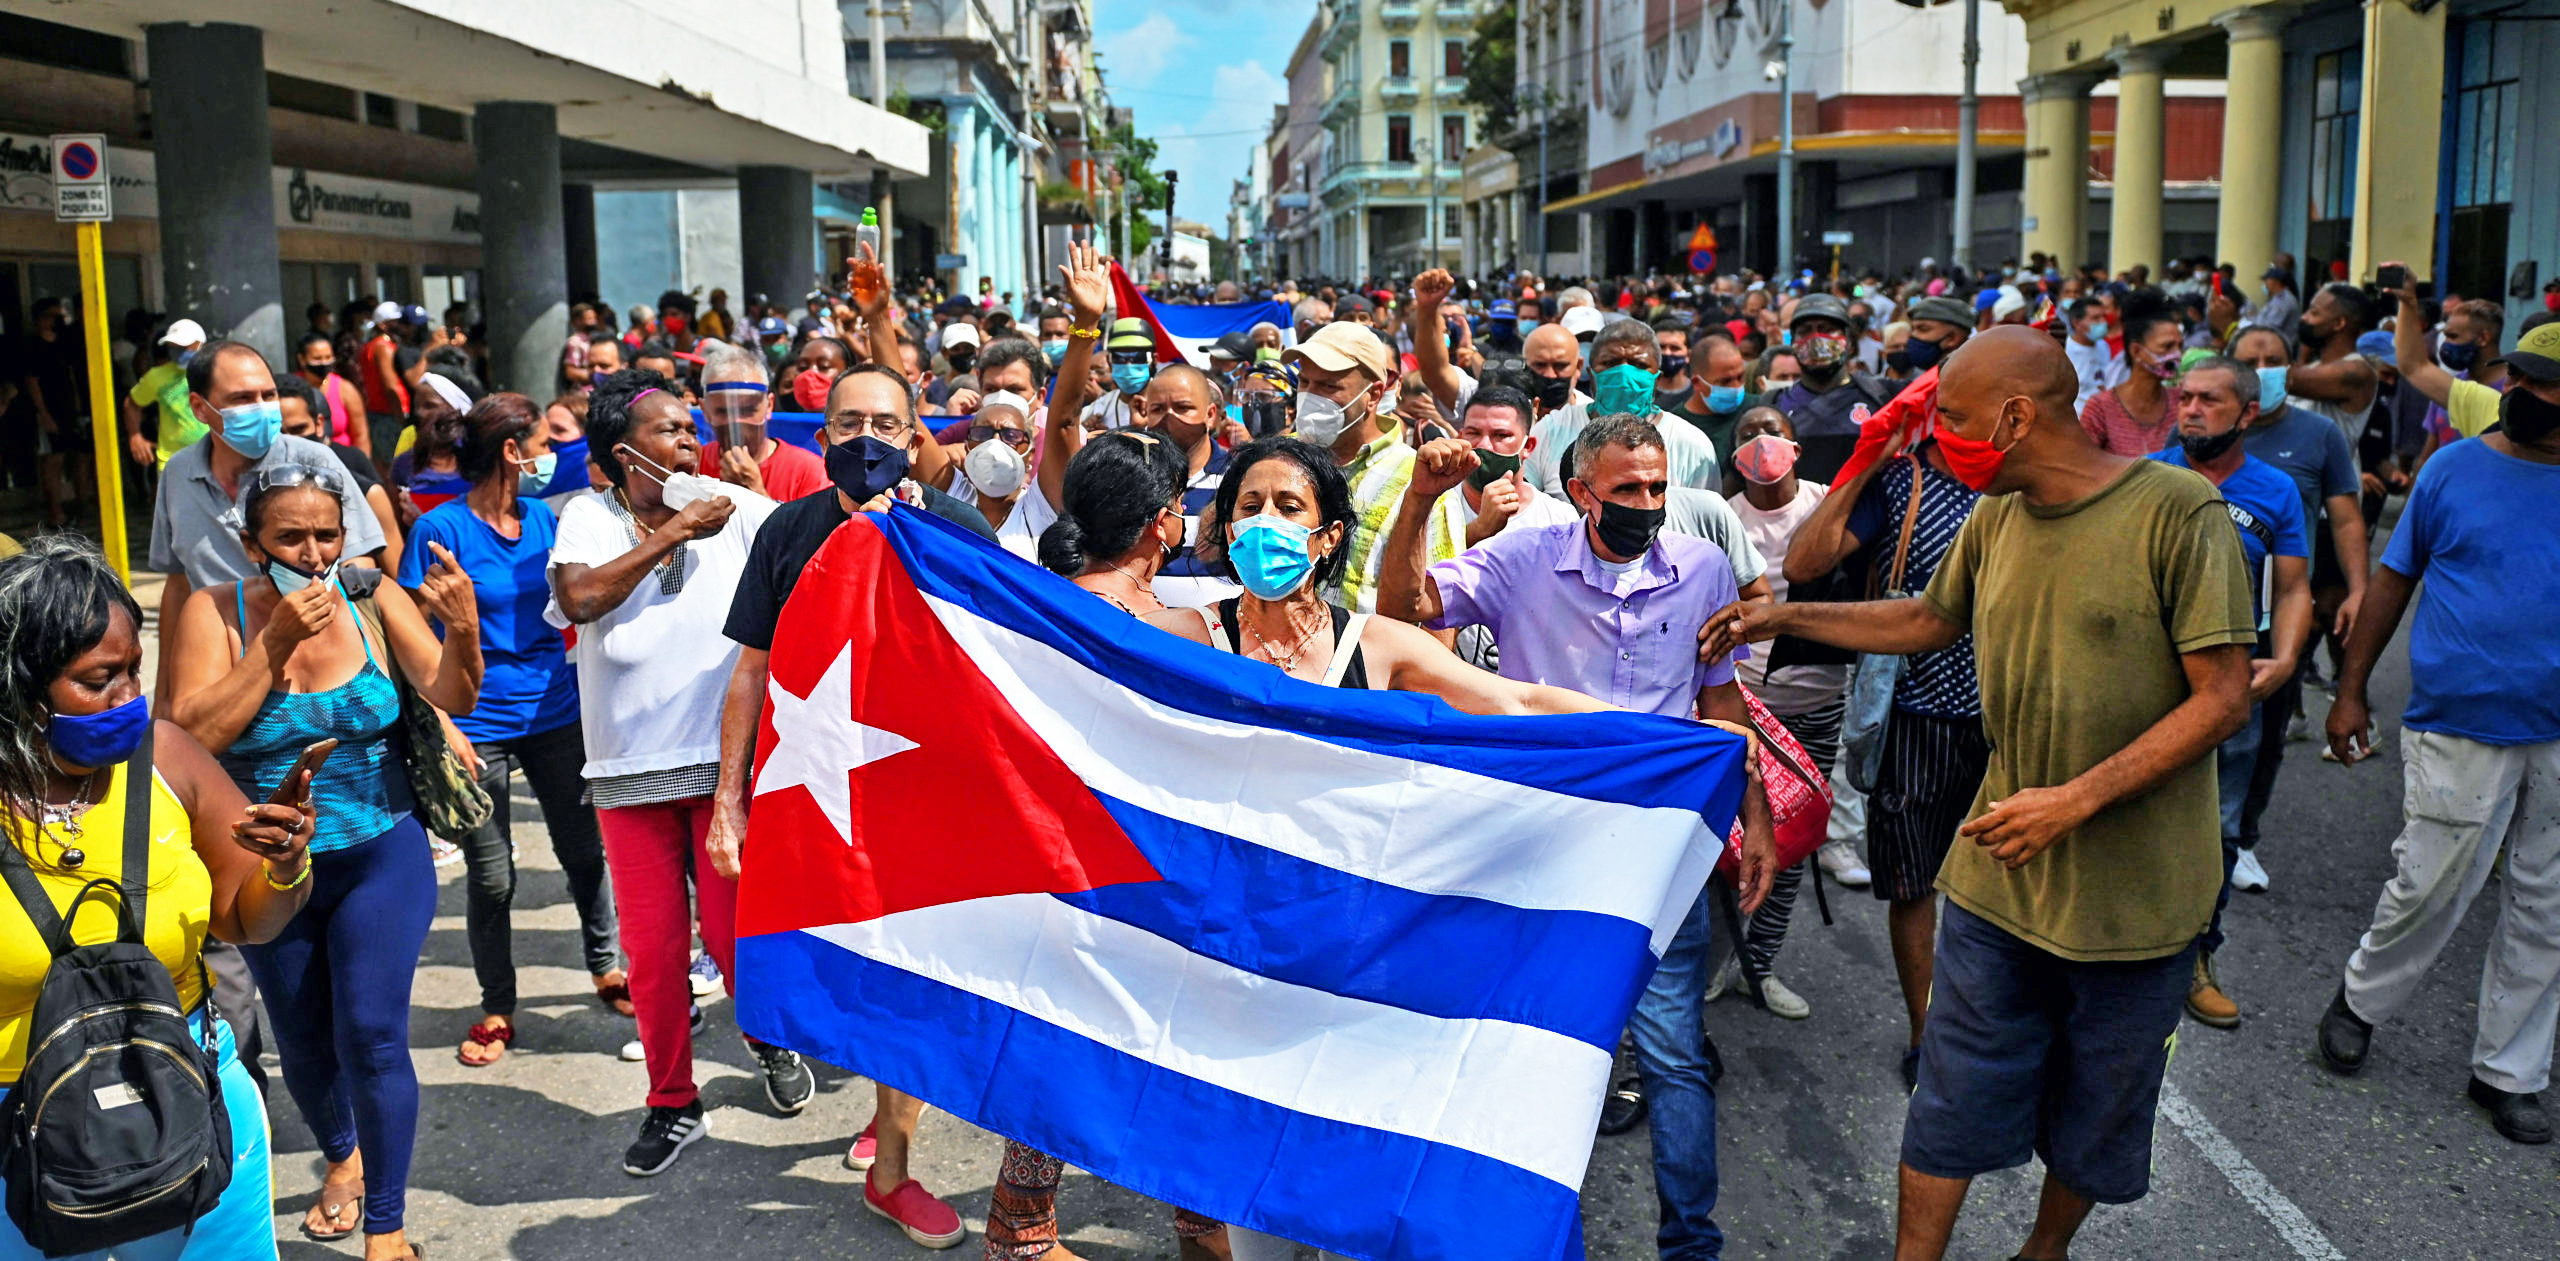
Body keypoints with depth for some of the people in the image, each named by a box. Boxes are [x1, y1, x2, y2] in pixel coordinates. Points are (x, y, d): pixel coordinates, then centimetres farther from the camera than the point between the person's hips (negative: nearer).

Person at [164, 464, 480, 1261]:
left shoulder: (373, 600, -10)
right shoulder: (214, 613, -10)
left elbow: (451, 700, -15)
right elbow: (193, 734, -20)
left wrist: (462, 630, -34)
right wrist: (276, 642, -26)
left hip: (380, 858, -1)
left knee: (371, 1036, -9)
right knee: (303, 1044, 17)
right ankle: (342, 1157, 48)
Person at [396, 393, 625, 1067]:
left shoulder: (544, 518, 5)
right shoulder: (442, 528, -10)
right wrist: (442, 725, -18)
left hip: (556, 714, 5)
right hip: (479, 726, -4)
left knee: (585, 852, 13)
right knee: (490, 878, 6)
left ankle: (606, 969, 33)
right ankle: (497, 1011, 22)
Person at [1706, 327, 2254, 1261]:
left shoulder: (2178, 512, -15)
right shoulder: (1994, 519, 2)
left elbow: (2222, 697, -17)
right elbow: (1930, 621, 21)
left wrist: (2078, 798, -22)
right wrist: (1784, 618, 17)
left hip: (2133, 895, -3)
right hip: (1997, 877, 4)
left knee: (2095, 1117, 16)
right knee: (1954, 1099, 8)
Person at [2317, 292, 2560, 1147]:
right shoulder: (2454, 469, -1)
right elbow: (2393, 580, 4)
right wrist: (2351, 689, 3)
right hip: (2462, 728, -2)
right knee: (2432, 885, 0)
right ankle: (2361, 1000, 28)